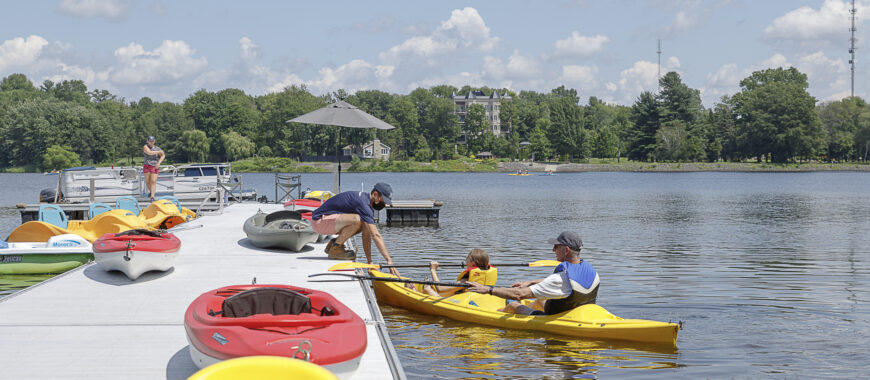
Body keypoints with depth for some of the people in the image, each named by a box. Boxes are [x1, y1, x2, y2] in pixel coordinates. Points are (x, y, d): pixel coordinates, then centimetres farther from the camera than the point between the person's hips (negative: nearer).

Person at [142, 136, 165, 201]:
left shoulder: (157, 149, 7)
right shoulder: (145, 147, -2)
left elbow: (163, 156, 1)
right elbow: (149, 152, -20)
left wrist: (159, 162, -14)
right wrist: (158, 152, -13)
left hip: (154, 167, 0)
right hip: (147, 166, 0)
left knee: (153, 181, -10)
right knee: (147, 182, 5)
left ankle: (152, 197, -14)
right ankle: (151, 191, 33)